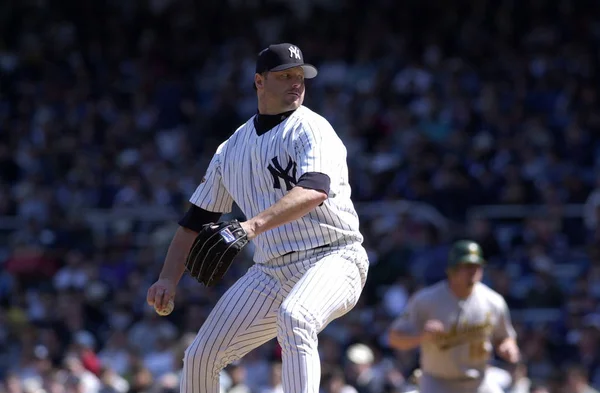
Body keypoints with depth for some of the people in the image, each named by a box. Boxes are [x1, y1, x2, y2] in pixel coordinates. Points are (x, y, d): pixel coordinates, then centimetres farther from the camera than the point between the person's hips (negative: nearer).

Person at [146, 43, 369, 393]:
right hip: (271, 270, 6)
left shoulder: (310, 129, -5)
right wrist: (169, 279, 6)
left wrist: (255, 225, -39)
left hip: (333, 261, -6)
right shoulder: (233, 148, 14)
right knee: (200, 358, 1)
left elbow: (315, 190, -25)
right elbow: (198, 218, 19)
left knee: (293, 317, -37)